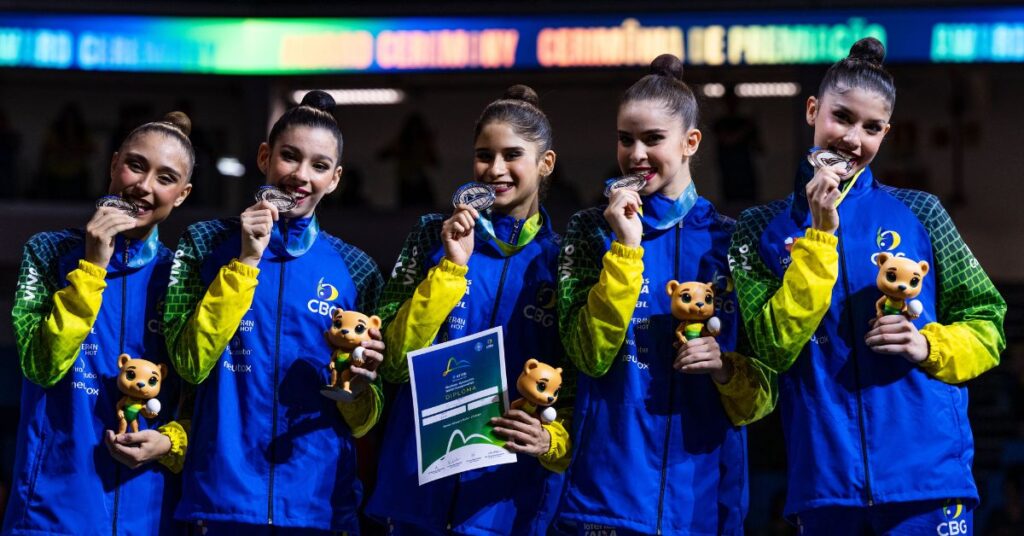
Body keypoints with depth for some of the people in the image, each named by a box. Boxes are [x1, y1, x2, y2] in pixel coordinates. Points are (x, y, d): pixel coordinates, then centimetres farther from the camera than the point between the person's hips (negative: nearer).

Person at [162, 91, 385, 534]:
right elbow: (191, 364, -9)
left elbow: (363, 422, 9)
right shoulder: (207, 244, 4)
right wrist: (246, 262, -12)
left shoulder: (354, 271, 7)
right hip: (221, 498, -1)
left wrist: (359, 385, -12)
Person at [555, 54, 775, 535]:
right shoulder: (595, 229, 4)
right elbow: (591, 355, -10)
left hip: (703, 493, 2)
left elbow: (762, 395, 8)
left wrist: (726, 369, -13)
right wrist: (626, 245, -14)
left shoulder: (729, 240, 7)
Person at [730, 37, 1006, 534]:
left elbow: (986, 325, 10)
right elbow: (774, 350, -5)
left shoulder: (919, 213, 7)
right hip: (825, 486, 0)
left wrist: (930, 346, -10)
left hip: (929, 477, 0)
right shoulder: (762, 229, 7)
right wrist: (820, 234, -8)